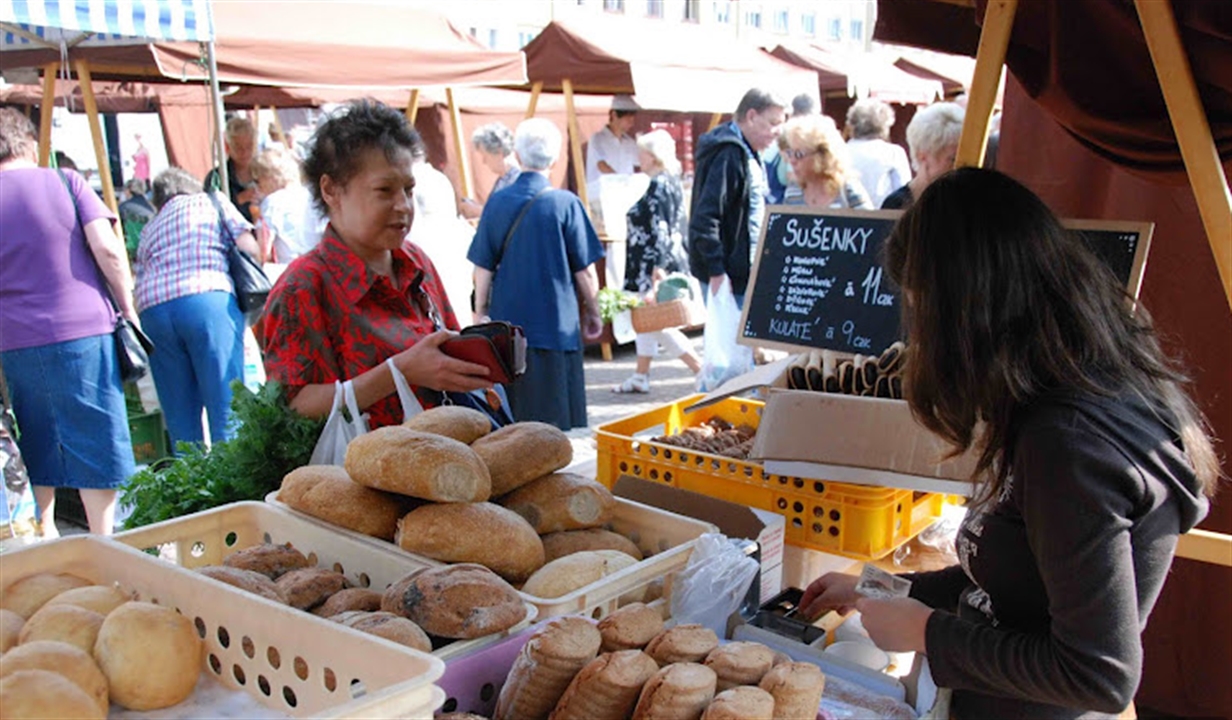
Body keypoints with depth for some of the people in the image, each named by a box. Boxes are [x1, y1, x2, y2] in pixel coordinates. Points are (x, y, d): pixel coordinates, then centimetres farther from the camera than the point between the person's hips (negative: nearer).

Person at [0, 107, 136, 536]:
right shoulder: (63, 182, 0)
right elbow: (106, 248, -9)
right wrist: (127, 307, 0)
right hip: (82, 330, -3)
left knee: (35, 448, 15)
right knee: (96, 441, 4)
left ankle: (44, 539, 25)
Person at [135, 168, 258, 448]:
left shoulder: (149, 229, 31)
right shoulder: (211, 201, 21)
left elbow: (139, 279, 22)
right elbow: (249, 248, 9)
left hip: (152, 310, 4)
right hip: (207, 299, -4)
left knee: (181, 419, 6)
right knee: (227, 406, -7)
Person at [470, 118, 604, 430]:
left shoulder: (497, 202, 0)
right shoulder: (565, 204, -8)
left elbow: (483, 269, 3)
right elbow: (585, 272, -5)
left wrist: (480, 314, 14)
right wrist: (592, 314, 10)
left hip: (506, 323, 3)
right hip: (557, 325, -3)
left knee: (506, 422, 13)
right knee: (555, 425, 4)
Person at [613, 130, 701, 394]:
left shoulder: (658, 187, -18)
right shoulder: (672, 182, 11)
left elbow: (660, 231, -23)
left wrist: (657, 271, -25)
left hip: (653, 266, -10)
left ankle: (703, 371, -2)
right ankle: (641, 376, 25)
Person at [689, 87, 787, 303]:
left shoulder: (748, 155, 16)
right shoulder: (728, 155, -16)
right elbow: (704, 217, -24)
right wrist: (716, 271, -25)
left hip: (745, 271, 10)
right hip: (730, 275, -10)